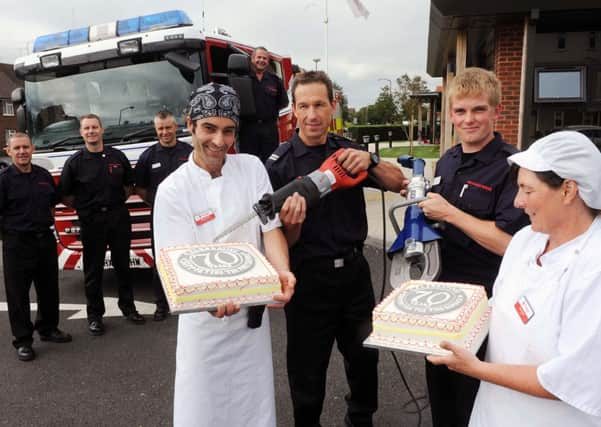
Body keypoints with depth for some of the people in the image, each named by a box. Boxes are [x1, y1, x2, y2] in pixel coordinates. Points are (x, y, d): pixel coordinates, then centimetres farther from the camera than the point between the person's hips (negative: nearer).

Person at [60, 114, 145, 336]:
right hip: (91, 221, -2)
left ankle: (127, 306, 26)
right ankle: (94, 315, 17)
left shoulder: (117, 156, 4)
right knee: (93, 269, 6)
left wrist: (117, 202, 5)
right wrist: (84, 207, -2)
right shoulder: (74, 162, -2)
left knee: (122, 264, 11)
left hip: (118, 217, 2)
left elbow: (129, 184, 14)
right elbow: (65, 196, 2)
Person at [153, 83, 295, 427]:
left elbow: (271, 228, -6)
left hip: (253, 309, 3)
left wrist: (282, 271, -27)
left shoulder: (252, 168, -2)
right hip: (205, 317, -2)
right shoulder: (173, 191, -11)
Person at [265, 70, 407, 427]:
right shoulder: (279, 164, -9)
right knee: (308, 367, 10)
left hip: (354, 270, 4)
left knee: (365, 354, 19)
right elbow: (284, 242, -7)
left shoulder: (348, 150, 2)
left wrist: (370, 161, -20)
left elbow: (398, 183, -1)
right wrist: (291, 223, -30)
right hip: (309, 278, -3)